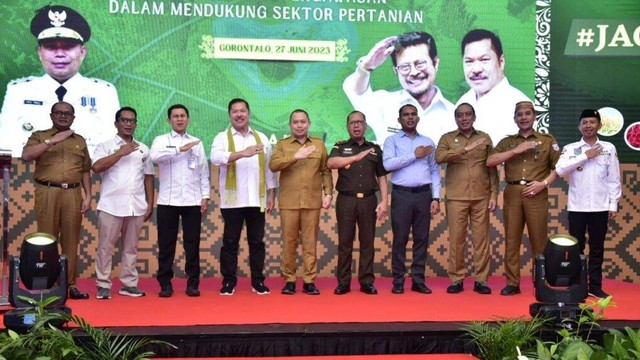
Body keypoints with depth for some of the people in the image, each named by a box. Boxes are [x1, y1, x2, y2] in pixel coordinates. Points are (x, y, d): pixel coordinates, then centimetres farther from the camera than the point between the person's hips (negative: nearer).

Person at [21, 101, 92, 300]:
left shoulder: (80, 141, 17)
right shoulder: (40, 136, 8)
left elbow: (85, 171, 16)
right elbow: (26, 156, -10)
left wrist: (88, 196, 7)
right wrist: (52, 141, -15)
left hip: (73, 194, 2)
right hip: (47, 193, -2)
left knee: (71, 240, 1)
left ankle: (70, 285, 5)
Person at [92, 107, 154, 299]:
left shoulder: (143, 149, 15)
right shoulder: (106, 146, 3)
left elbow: (148, 177, 15)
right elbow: (96, 167, -14)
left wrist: (150, 203, 9)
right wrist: (121, 152, -13)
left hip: (136, 207, 4)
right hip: (111, 206, -3)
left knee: (131, 247, 9)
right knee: (106, 246, 0)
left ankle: (129, 284, 16)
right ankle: (103, 285, 7)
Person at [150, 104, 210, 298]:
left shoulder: (197, 142, 13)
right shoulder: (161, 140, 5)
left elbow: (204, 172, 11)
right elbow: (155, 156, -17)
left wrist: (205, 196, 3)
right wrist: (180, 149, -16)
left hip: (192, 201, 2)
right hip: (168, 201, -1)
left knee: (192, 244, 3)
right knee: (166, 244, 2)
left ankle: (192, 283, 10)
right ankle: (165, 283, 10)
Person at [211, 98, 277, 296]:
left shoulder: (261, 138, 12)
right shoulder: (222, 138, 2)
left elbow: (269, 168, 13)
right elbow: (216, 158, -18)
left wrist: (271, 194, 7)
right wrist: (243, 153, -30)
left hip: (256, 200, 2)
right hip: (232, 200, -2)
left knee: (257, 241, 7)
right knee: (230, 242, 3)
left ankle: (258, 281, 15)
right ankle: (228, 282, 11)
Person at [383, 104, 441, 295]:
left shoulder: (428, 143, 14)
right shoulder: (392, 141, 6)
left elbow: (435, 172, 11)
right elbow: (388, 164, -12)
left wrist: (436, 198, 2)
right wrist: (414, 155, -10)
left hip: (423, 194, 3)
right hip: (402, 194, -3)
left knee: (422, 238, 4)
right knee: (400, 238, -1)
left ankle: (418, 280, 11)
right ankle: (398, 281, 5)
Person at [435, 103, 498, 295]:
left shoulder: (485, 138, 11)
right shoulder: (447, 138, 7)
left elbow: (492, 168, 9)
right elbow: (439, 157, -14)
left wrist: (494, 194, 1)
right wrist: (465, 149, -21)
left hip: (481, 198, 1)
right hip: (456, 198, -1)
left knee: (481, 239, 2)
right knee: (456, 239, 0)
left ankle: (481, 279, 8)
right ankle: (456, 279, 8)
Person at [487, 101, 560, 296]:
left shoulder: (547, 140, 11)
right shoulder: (507, 142, 14)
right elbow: (490, 161, -1)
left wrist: (544, 183, -9)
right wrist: (516, 150, -8)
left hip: (536, 194, -2)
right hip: (512, 194, 2)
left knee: (539, 241, -1)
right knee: (512, 240, 2)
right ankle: (512, 283, 7)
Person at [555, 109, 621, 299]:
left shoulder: (608, 148, 5)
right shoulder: (570, 148, 2)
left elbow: (614, 178, 5)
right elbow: (560, 170, -15)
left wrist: (613, 204, 1)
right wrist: (585, 156, -13)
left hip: (600, 207, 1)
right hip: (577, 207, -1)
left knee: (597, 248, 7)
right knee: (576, 248, 4)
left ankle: (595, 286, 13)